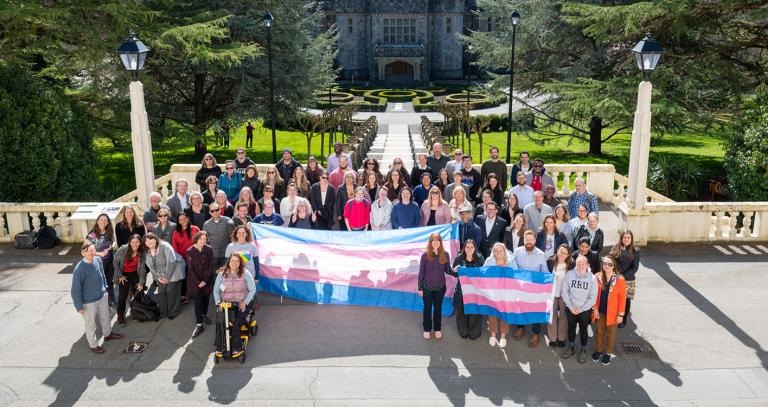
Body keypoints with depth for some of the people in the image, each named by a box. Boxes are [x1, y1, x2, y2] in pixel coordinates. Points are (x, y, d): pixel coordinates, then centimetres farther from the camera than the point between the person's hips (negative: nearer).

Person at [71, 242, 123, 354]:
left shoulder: (98, 259, -11)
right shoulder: (79, 269, -29)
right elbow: (75, 290, -21)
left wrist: (105, 289, 17)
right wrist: (79, 306, -15)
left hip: (102, 296, 6)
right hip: (89, 302, -6)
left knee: (106, 316, 27)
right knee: (91, 324, 15)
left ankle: (108, 334, 53)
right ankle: (93, 345, 37)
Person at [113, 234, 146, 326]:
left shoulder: (142, 253, -16)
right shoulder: (122, 249, -24)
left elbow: (142, 269, -12)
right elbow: (115, 262, -11)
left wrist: (141, 283, -14)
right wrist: (119, 276, -10)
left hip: (135, 274, 2)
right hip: (124, 274, -2)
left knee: (139, 293, 3)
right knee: (122, 296, -7)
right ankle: (120, 316, 8)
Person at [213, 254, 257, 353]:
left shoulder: (245, 273, -3)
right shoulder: (222, 274, 3)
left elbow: (252, 290, -3)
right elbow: (216, 290, 7)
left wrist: (245, 302, -12)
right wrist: (218, 303, -6)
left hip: (241, 303, -2)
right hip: (225, 303, 2)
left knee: (236, 322, -26)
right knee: (219, 321, -23)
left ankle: (236, 346, -10)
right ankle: (220, 346, -8)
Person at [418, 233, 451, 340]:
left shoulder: (445, 254, -9)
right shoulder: (425, 255, -14)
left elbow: (447, 270, -1)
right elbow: (421, 273, -8)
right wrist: (420, 288, -6)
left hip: (440, 287, 2)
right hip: (427, 287, -1)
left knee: (438, 308, 17)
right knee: (427, 308, 13)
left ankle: (437, 329, 34)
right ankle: (427, 329, 32)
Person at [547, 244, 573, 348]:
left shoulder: (571, 264, -12)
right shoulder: (550, 262, -11)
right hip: (552, 292, 1)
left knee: (563, 315, 12)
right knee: (552, 314, 11)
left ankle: (561, 338, 27)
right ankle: (552, 338, 25)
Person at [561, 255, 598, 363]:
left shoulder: (592, 278, -15)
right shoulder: (569, 274, -13)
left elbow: (593, 298, -9)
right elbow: (565, 291, -5)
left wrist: (581, 309, -12)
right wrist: (571, 307, -9)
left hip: (585, 310, -1)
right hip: (570, 308, 1)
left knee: (583, 330, 13)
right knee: (571, 328, 18)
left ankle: (583, 350, 33)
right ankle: (571, 348, 39)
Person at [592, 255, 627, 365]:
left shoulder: (619, 280, -15)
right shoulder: (597, 277, -9)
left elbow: (622, 298, -9)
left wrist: (620, 314, -8)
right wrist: (594, 308, -4)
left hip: (612, 312, -2)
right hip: (599, 311, 2)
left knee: (610, 333, 14)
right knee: (599, 331, 18)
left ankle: (607, 353, 32)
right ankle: (598, 350, 37)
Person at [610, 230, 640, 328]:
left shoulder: (635, 251, -3)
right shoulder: (615, 248, 4)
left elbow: (635, 268, -6)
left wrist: (623, 276, -15)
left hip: (628, 280, -1)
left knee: (626, 300, 8)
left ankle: (624, 320, 27)